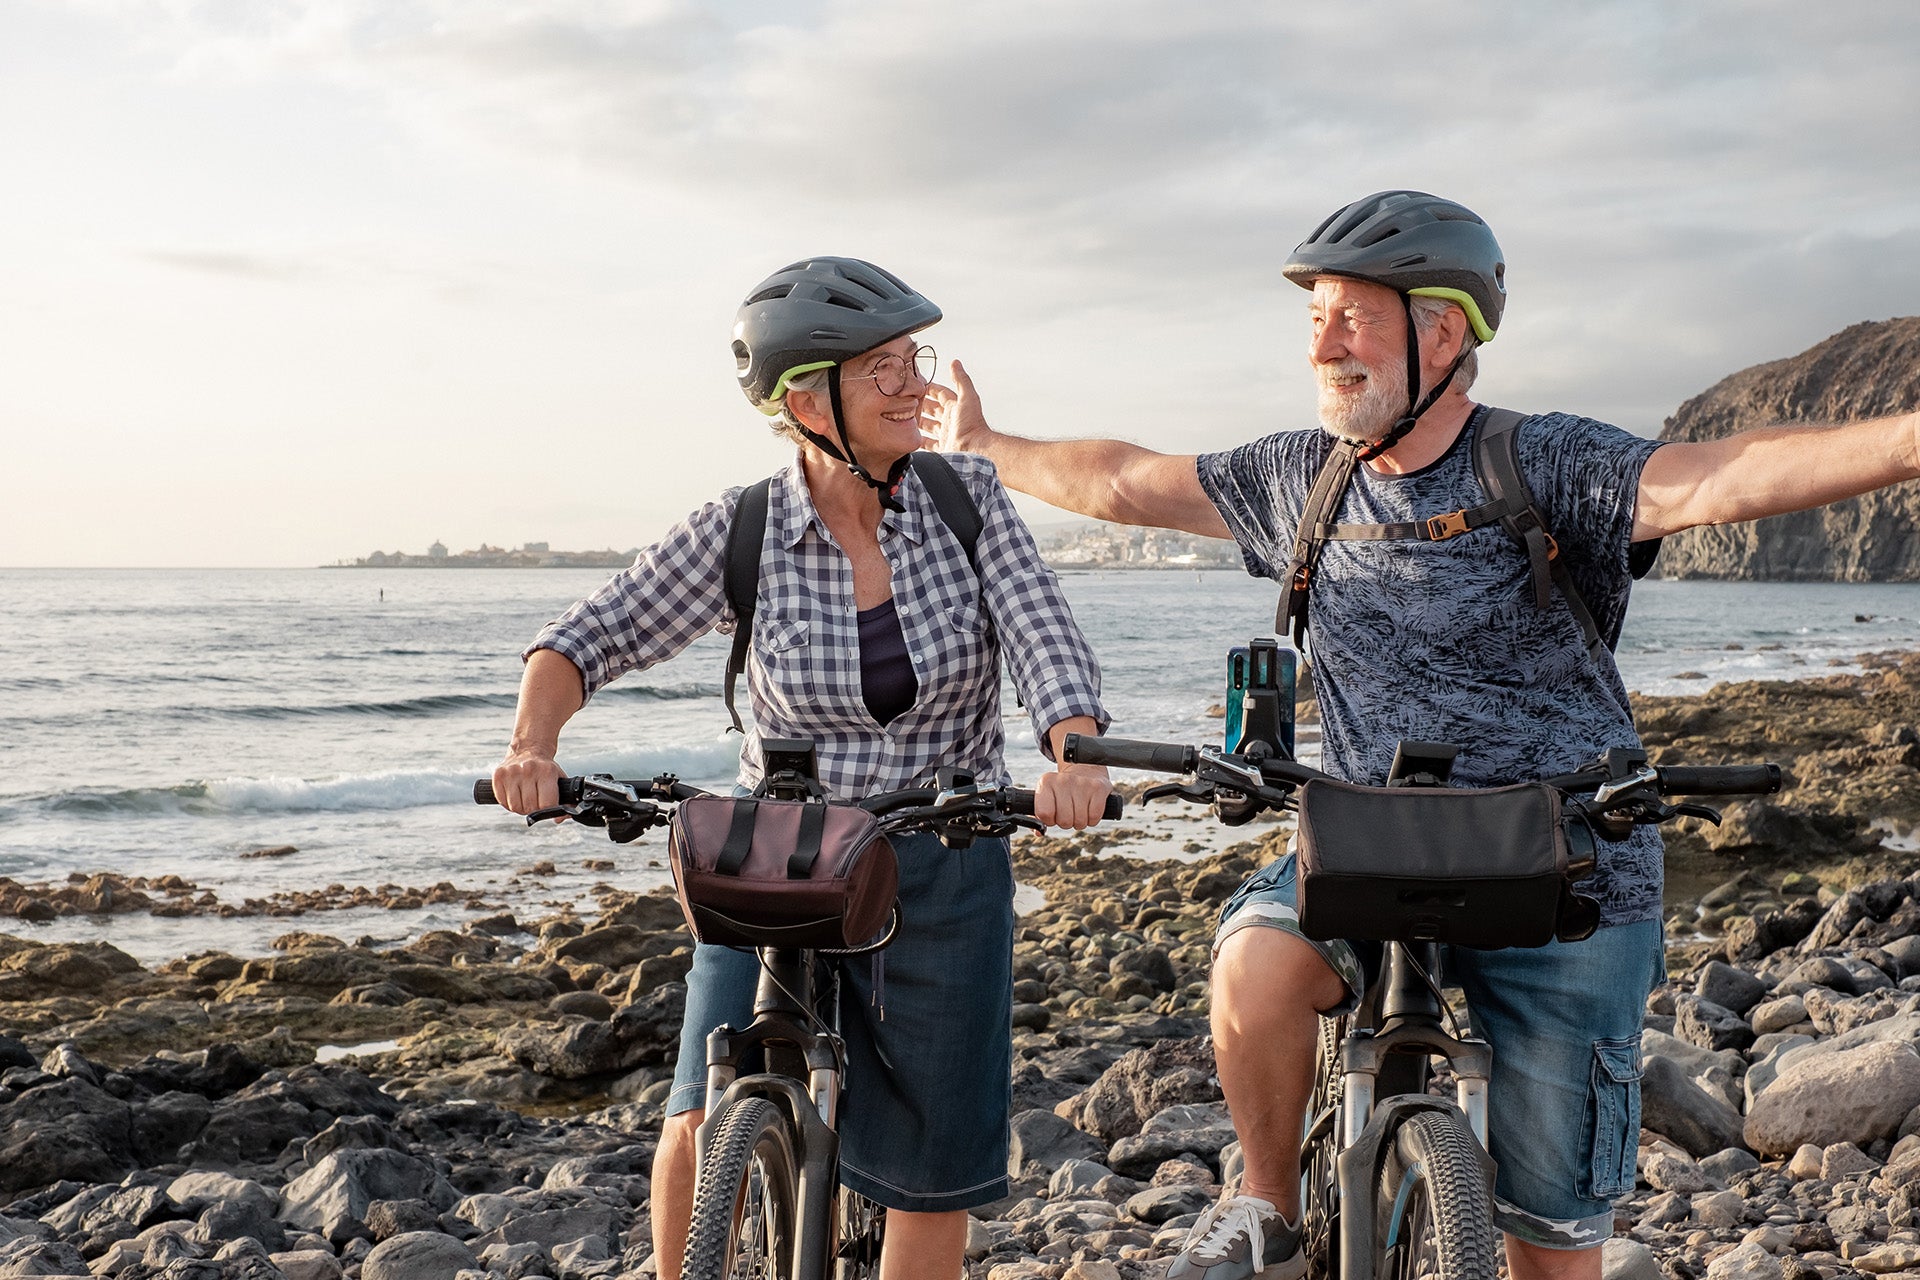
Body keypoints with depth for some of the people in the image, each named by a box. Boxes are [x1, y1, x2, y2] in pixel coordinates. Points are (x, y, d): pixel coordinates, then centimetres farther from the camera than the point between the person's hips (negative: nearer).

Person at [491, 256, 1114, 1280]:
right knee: (707, 1129, -17)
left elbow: (1044, 640, -15)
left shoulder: (965, 497, -7)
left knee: (934, 1167, 10)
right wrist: (533, 743, -29)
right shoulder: (741, 534, -10)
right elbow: (588, 639, -9)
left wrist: (1073, 756, -36)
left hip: (944, 876, 2)